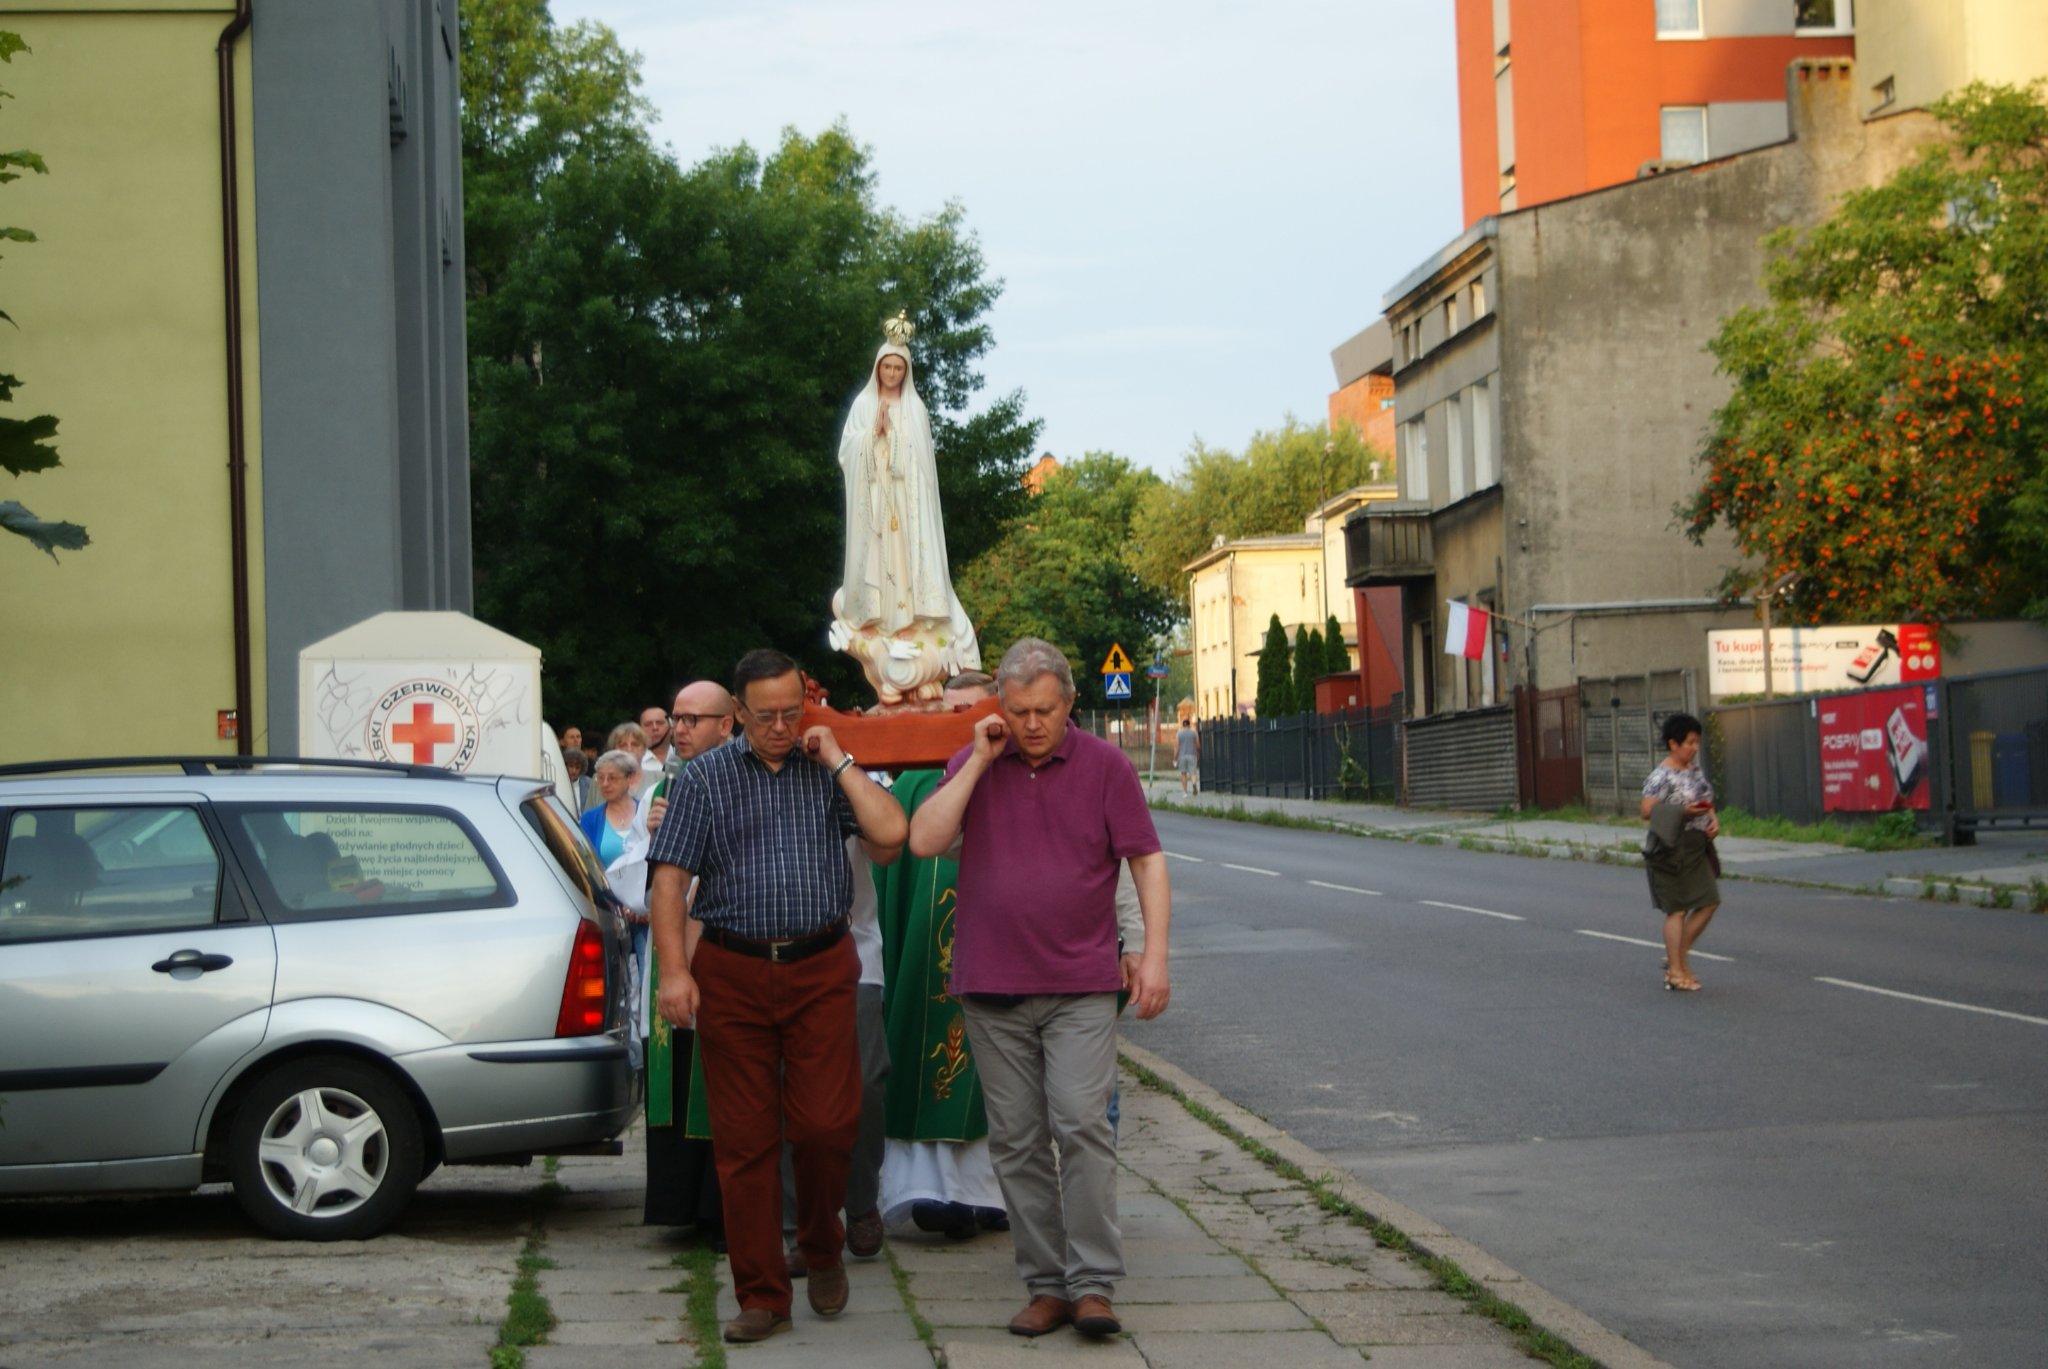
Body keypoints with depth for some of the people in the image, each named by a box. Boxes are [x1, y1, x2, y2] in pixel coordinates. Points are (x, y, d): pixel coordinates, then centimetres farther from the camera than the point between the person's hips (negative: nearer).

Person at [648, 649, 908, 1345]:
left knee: (826, 1123, -6)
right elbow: (669, 878, -1)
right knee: (744, 1140, 2)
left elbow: (890, 836, -6)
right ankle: (762, 1296, 11)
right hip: (732, 973, 0)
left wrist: (838, 762, -3)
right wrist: (674, 971, -10)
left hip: (820, 970, 0)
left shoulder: (828, 772, 9)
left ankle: (821, 1246, 23)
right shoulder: (705, 777, 5)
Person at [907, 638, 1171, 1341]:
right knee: (1016, 1142, 4)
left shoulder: (1105, 765, 1)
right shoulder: (973, 763, 6)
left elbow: (1147, 861, 1)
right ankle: (1046, 1285, 11)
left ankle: (1093, 1284, -8)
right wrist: (980, 760, -9)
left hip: (1081, 985, -2)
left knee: (1082, 1124, -12)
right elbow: (924, 840, -7)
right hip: (993, 989, 3)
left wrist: (1154, 957, -7)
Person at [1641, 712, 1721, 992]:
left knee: (1709, 902, 6)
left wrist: (1713, 820, 1)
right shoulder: (1662, 777, -14)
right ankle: (1675, 972, 6)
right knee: (1677, 909, -3)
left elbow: (1706, 801, 22)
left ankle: (1677, 956, 20)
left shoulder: (1695, 769, 11)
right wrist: (1683, 811, -25)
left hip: (1697, 847, 8)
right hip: (1672, 849, -8)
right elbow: (1647, 812, -18)